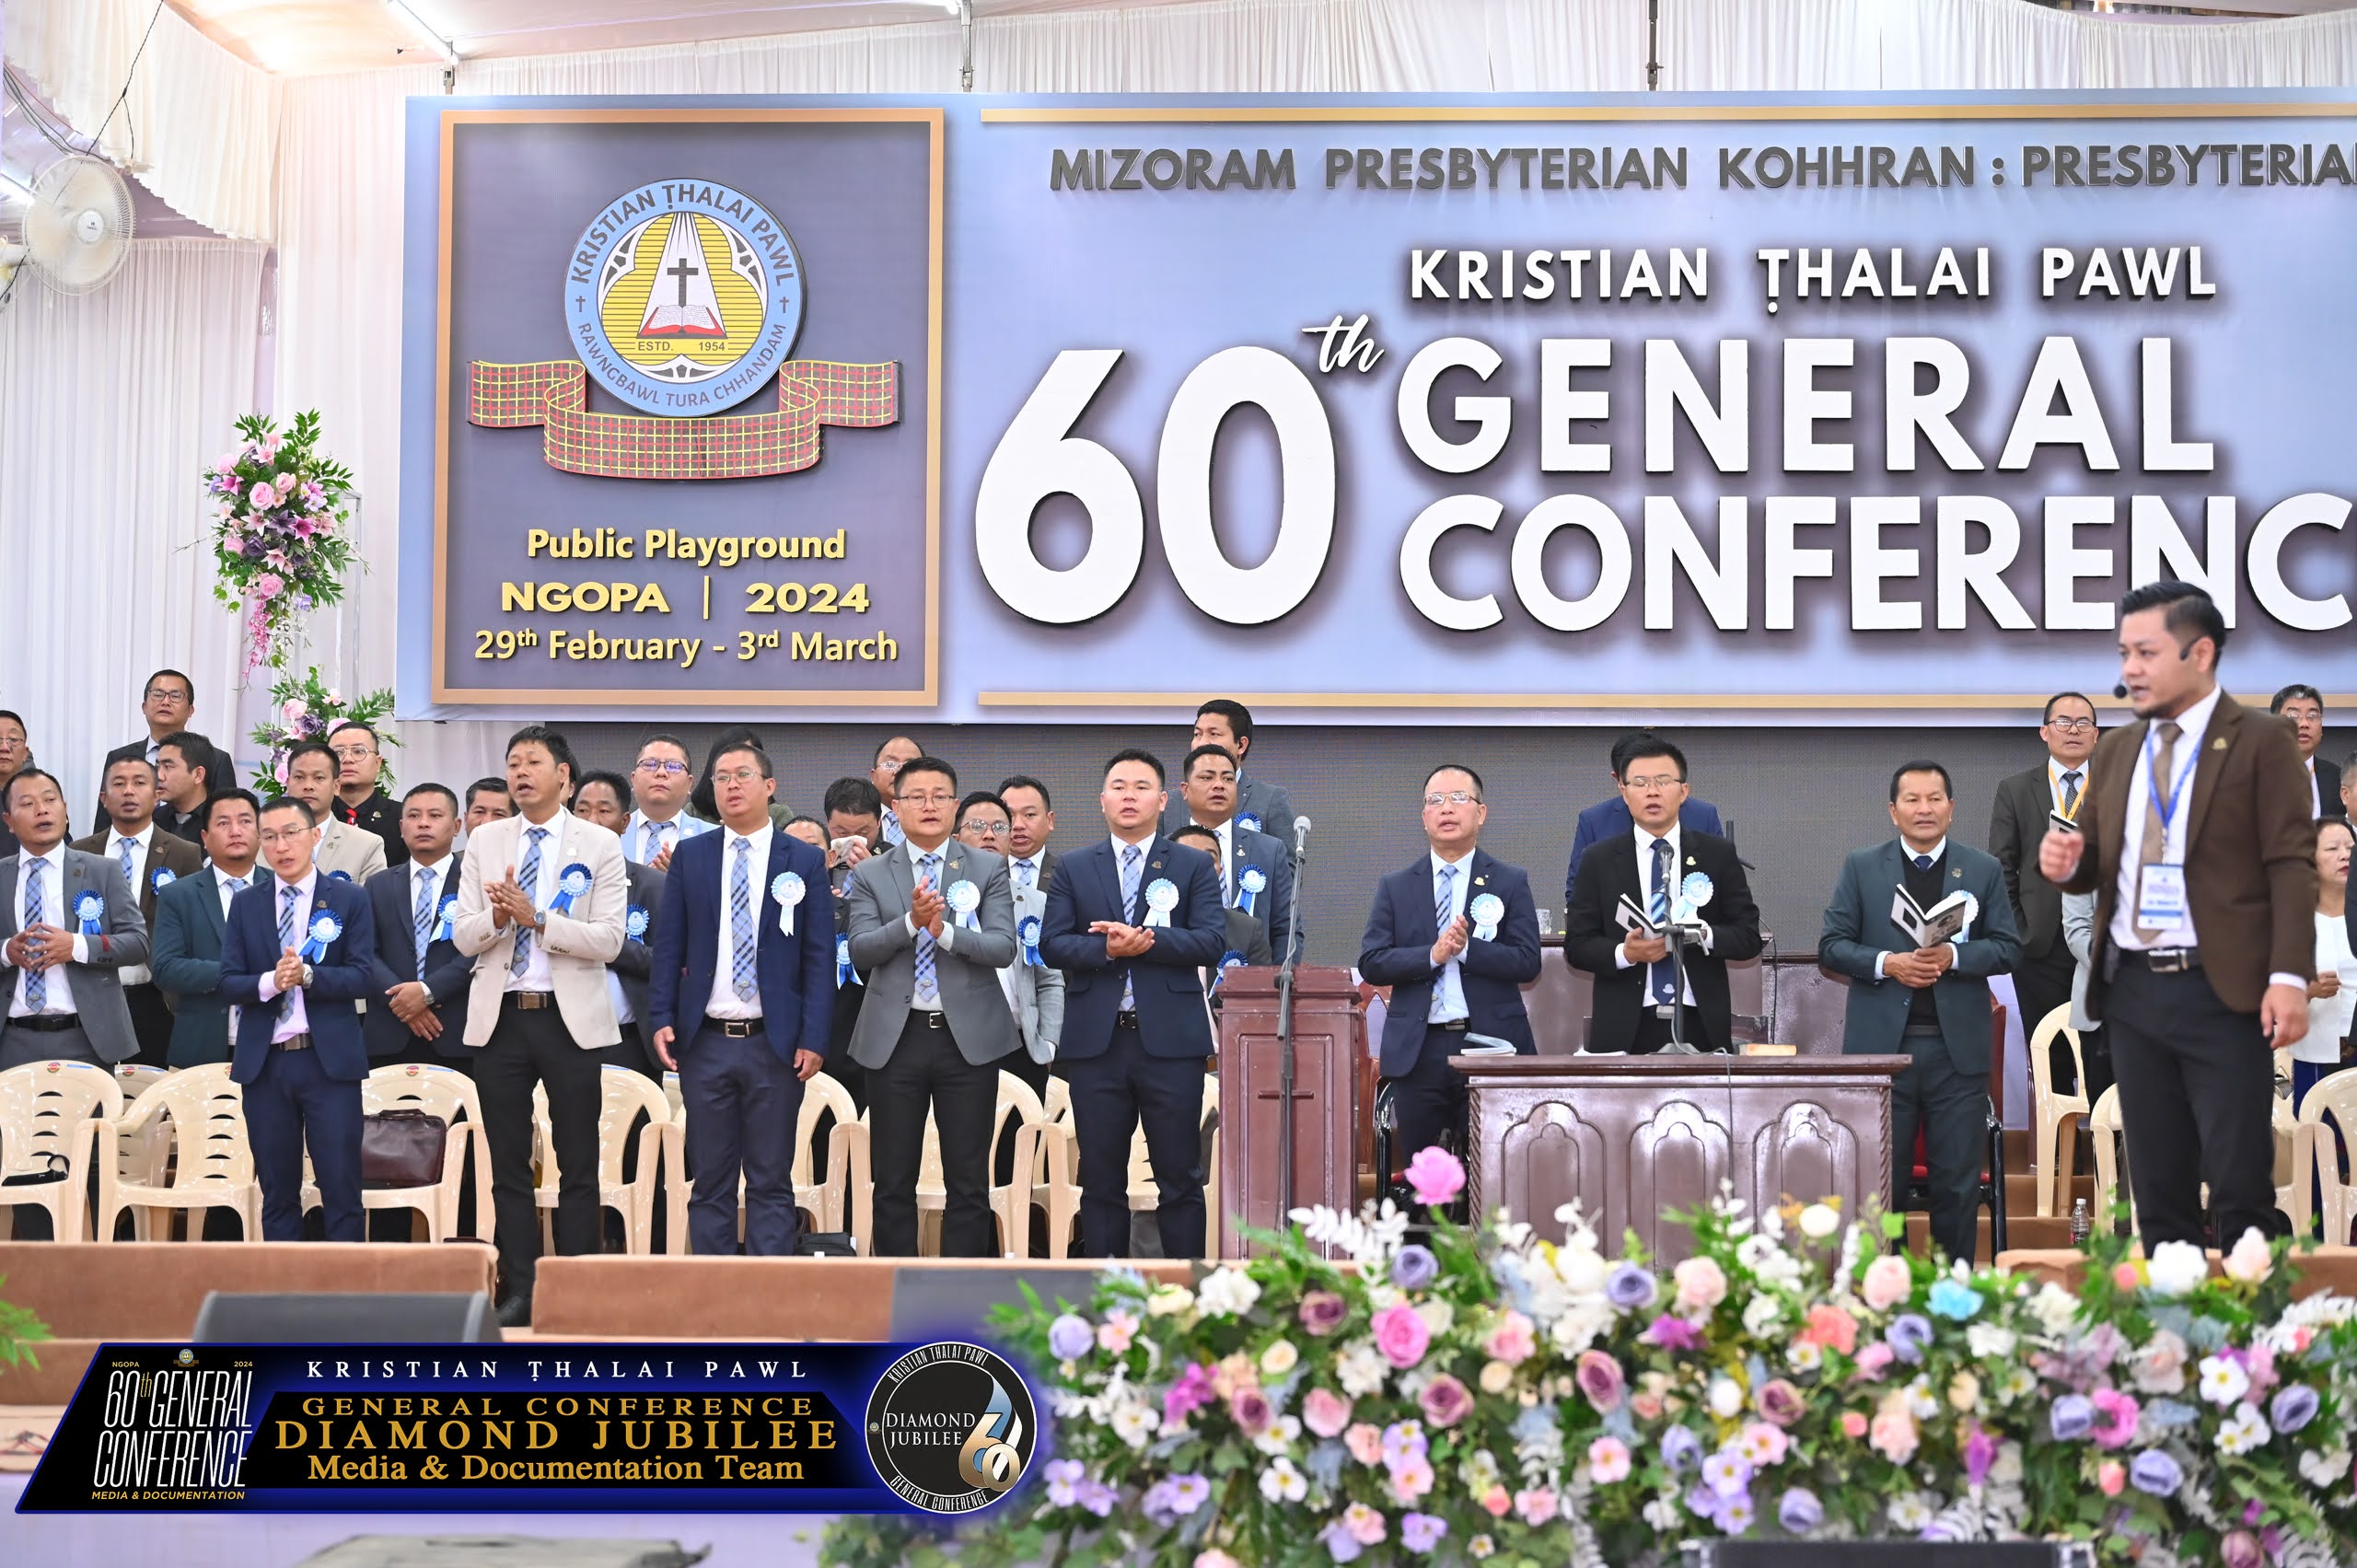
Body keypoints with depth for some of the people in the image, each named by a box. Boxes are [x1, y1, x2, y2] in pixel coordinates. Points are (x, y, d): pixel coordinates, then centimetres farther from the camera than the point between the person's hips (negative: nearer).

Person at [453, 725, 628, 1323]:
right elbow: (462, 938, 5)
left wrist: (537, 918, -18)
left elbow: (608, 941, -9)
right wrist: (497, 917, -16)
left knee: (578, 1166, 0)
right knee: (509, 1164, 6)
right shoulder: (484, 842, 9)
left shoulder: (600, 845, 0)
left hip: (569, 1017, -3)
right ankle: (520, 1290, 12)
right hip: (499, 1015, 3)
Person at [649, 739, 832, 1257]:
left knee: (771, 1182, 2)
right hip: (705, 1043, 2)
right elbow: (668, 944, 8)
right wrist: (662, 1019, -2)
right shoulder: (690, 855, 8)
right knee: (711, 1181, 6)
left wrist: (813, 1038, -7)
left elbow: (820, 956, 0)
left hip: (775, 1044, -1)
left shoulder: (804, 860, 3)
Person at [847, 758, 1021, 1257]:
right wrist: (911, 921, -21)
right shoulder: (870, 875, 6)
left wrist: (944, 930, -20)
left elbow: (1004, 949, -5)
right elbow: (861, 952, -5)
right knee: (894, 1183, 6)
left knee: (968, 1182, 3)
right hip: (895, 1039, 0)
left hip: (968, 1038, 0)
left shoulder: (988, 869, 5)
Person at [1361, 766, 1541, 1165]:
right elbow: (1371, 963, 1)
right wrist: (1432, 955, -13)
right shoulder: (1395, 887, 10)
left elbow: (1527, 963, -3)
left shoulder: (1510, 882, 6)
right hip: (1418, 1051, 1)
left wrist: (1466, 948, -15)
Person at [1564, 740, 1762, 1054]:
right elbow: (1577, 945, 3)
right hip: (1625, 1029, 0)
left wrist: (1704, 934, -16)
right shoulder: (1598, 862, 6)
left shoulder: (1718, 855, 6)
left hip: (1701, 1026, 0)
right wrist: (1624, 954, -16)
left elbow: (1749, 937, 4)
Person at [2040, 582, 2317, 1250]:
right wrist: (2067, 862, -5)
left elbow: (2292, 866, -8)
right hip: (2132, 990, 6)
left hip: (2222, 993, -5)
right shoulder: (2114, 751, 15)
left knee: (2241, 1188, -5)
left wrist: (2289, 976, -17)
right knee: (2159, 1190, 9)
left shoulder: (2262, 743, -2)